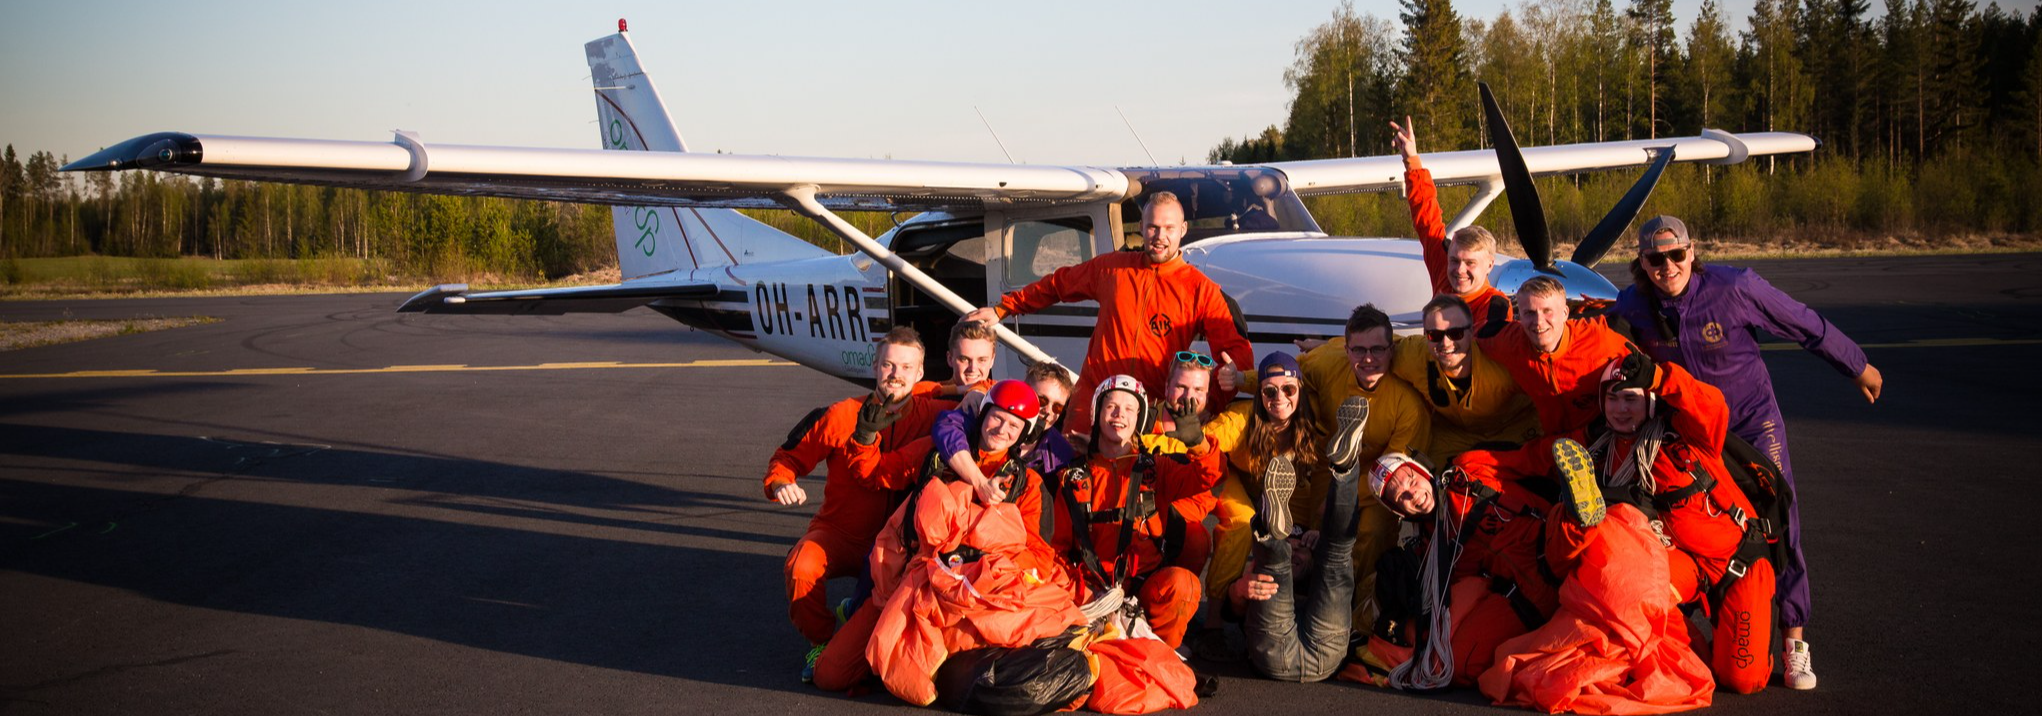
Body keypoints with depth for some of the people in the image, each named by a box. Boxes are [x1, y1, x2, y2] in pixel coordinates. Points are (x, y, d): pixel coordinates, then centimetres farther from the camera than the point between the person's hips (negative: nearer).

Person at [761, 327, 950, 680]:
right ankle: (820, 643, -2)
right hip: (838, 532, -1)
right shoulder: (841, 416, -7)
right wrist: (781, 483, -20)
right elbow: (789, 457, 1)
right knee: (802, 568, -32)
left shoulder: (927, 413, -4)